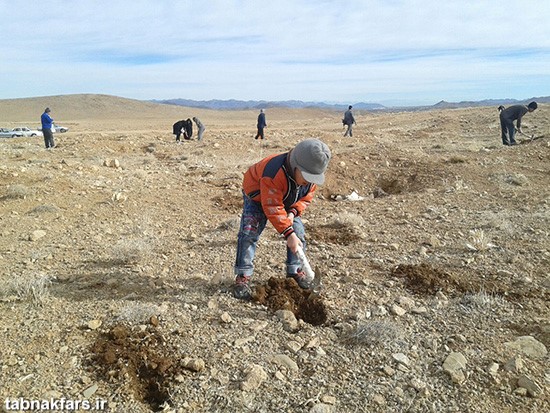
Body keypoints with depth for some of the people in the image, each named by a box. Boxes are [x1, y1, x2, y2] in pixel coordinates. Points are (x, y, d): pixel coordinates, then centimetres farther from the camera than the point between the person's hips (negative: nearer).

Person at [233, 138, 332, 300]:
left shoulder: (311, 175, -22)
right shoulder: (274, 173, -44)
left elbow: (306, 198, -9)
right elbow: (273, 207, -42)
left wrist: (293, 213, -29)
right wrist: (288, 233, -43)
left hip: (288, 202, 6)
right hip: (258, 198, -5)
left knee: (299, 233, -3)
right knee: (249, 232, -20)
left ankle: (295, 270, 17)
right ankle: (242, 277, -10)